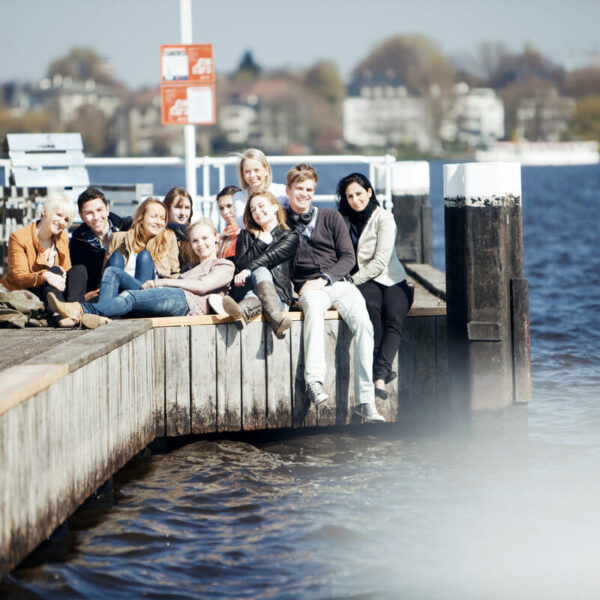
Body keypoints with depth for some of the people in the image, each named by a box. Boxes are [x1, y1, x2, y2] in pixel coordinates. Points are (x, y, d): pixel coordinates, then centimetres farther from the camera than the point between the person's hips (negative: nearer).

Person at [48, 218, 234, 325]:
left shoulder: (225, 266, 18)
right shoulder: (192, 267, 41)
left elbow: (203, 286, -1)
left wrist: (162, 281, -2)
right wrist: (157, 283, 3)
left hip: (188, 303, -8)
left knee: (131, 296, -34)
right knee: (113, 271, -8)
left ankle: (84, 311, -54)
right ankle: (101, 315, -37)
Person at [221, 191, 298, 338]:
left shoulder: (290, 237, 15)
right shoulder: (246, 235, 27)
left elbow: (271, 257, -5)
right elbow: (240, 265, 10)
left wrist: (249, 269, -22)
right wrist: (261, 243, 4)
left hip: (279, 294, -1)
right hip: (248, 289, 1)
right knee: (260, 271, -35)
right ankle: (276, 318, -64)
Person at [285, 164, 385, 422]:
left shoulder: (331, 217, 16)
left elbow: (348, 257, 9)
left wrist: (324, 279, -7)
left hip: (338, 283, 2)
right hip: (308, 289, -2)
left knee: (362, 322, -28)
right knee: (313, 306, -40)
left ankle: (366, 400, -31)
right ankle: (314, 381, -53)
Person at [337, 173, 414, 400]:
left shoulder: (384, 218, -2)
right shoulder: (344, 220, 12)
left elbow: (381, 262, -9)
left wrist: (353, 281, -13)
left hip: (391, 279, -2)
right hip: (362, 282, 2)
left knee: (393, 319, -31)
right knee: (371, 305, -34)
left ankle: (379, 376, -46)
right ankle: (383, 372, -38)